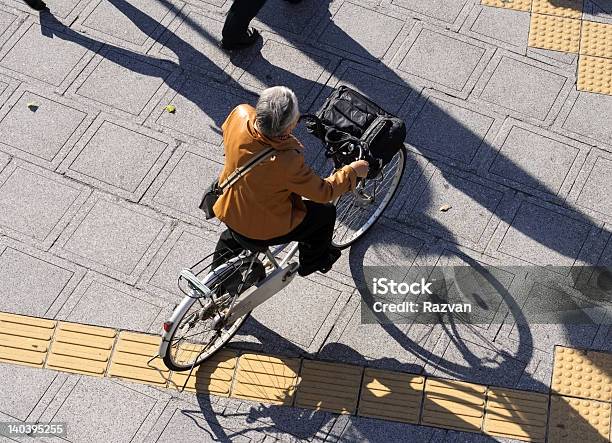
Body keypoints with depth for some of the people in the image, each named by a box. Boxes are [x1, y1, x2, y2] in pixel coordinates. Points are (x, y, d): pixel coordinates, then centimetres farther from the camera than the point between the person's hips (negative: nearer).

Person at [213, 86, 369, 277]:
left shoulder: (240, 114, -25)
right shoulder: (286, 163, -40)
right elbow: (324, 192, -23)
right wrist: (353, 171, -7)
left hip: (229, 214, 5)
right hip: (265, 231, -5)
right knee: (326, 212, 19)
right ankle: (312, 261, 44)